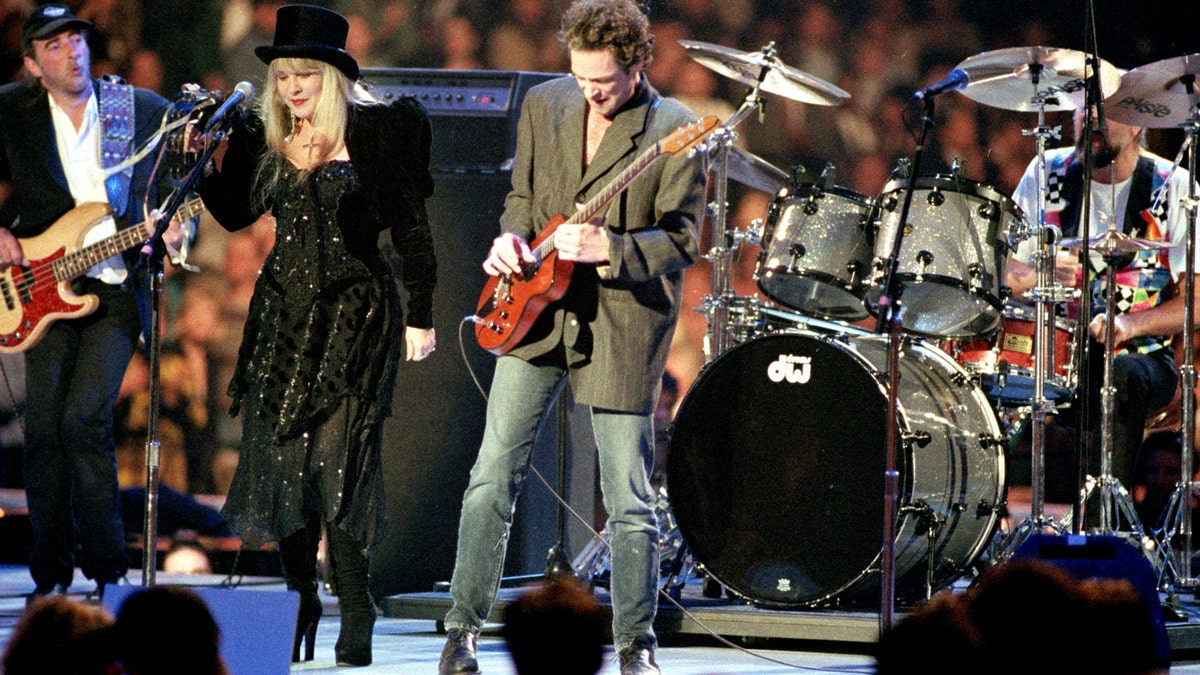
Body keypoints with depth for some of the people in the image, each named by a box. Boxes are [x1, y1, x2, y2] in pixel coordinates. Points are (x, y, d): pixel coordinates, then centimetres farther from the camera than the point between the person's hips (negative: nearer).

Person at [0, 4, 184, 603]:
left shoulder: (145, 110, 4)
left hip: (118, 287, -2)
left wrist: (175, 226, -8)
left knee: (84, 419, -16)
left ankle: (107, 569, -6)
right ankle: (50, 577, 10)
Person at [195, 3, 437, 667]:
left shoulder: (377, 131, -7)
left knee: (335, 458, -12)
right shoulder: (264, 136, 8)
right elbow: (235, 213, 15)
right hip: (283, 313, 6)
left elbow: (412, 228, -4)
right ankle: (300, 603, 12)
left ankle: (354, 619, -7)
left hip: (354, 313, -5)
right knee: (282, 458, 3)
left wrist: (420, 317, -5)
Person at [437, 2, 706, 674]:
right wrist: (512, 237, -4)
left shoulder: (675, 131, -10)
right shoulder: (544, 105, 4)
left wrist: (606, 247, -26)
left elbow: (682, 241, -11)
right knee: (494, 473, 1)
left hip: (624, 322, -4)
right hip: (537, 309, 4)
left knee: (629, 499, 0)